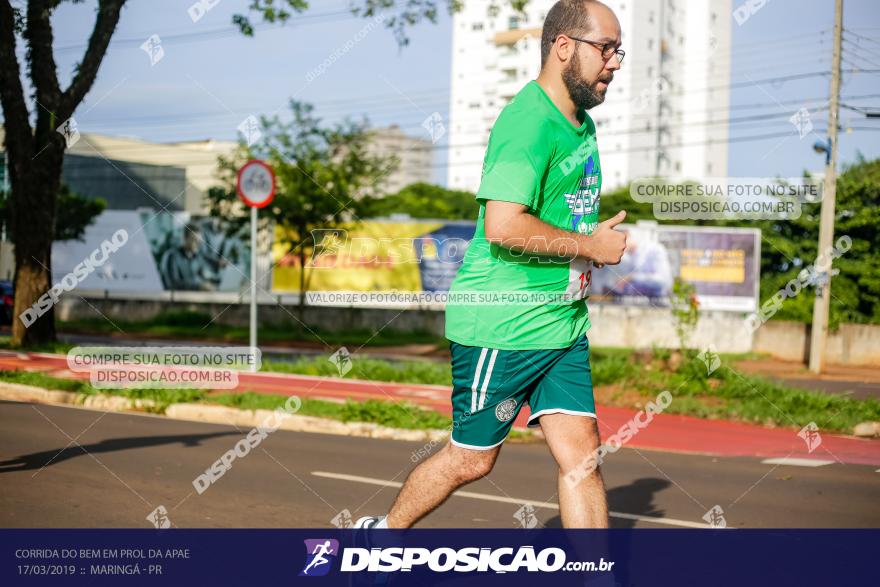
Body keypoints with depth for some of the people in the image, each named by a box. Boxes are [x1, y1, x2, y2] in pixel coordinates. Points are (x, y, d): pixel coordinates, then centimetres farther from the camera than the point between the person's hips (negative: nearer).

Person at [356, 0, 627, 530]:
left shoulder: (582, 124, 14)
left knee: (581, 452, 2)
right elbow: (503, 225, -29)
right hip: (502, 327, -8)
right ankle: (382, 531, 28)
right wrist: (590, 246, -18)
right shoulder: (529, 119, -17)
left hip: (563, 327, 8)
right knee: (470, 460, 6)